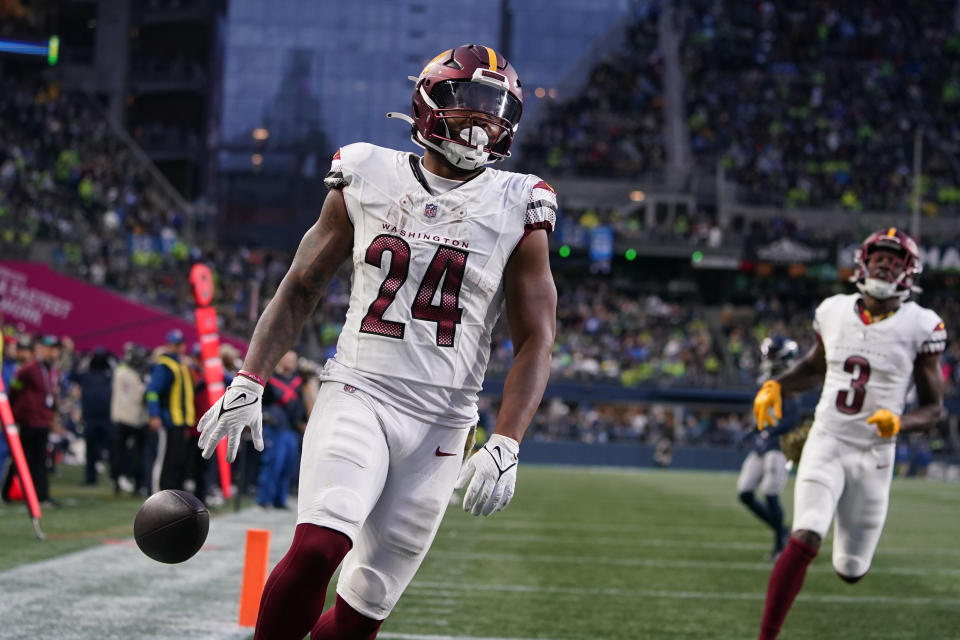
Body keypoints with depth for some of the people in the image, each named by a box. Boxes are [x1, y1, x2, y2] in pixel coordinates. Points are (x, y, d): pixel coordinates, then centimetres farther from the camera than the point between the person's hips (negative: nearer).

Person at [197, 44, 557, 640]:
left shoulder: (515, 210, 2)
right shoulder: (369, 179, 6)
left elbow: (535, 341, 0)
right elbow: (301, 288, 12)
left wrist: (505, 446, -12)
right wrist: (248, 384, 3)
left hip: (439, 422, 0)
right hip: (357, 395, 0)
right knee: (318, 547, -26)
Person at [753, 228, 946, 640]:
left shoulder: (920, 327, -8)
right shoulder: (834, 312, 1)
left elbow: (933, 407, -3)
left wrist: (898, 422, -24)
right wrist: (776, 387, 4)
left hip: (873, 455, -1)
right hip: (826, 443, 1)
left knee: (851, 570, 9)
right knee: (804, 541, -23)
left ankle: (853, 553, 48)